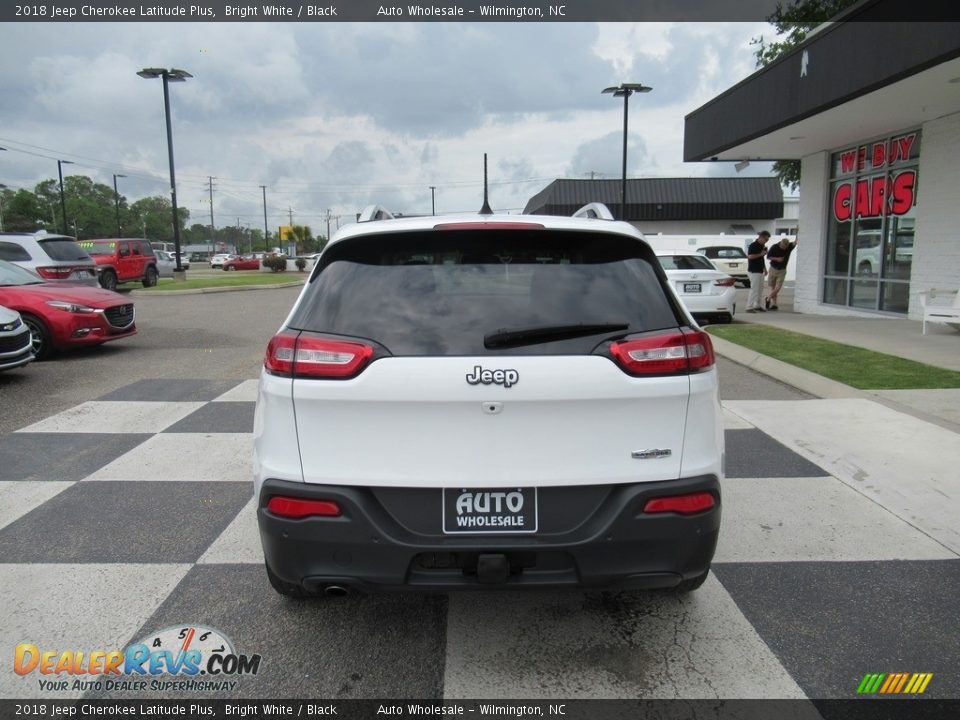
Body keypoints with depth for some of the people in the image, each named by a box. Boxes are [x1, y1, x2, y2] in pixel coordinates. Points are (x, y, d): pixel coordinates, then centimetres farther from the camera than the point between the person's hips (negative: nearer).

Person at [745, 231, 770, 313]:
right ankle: (749, 307, -8)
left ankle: (757, 306, 22)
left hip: (760, 271, 9)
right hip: (754, 271, -9)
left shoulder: (762, 246, 15)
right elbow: (750, 256, -22)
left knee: (760, 289, 13)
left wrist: (765, 268, 22)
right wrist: (760, 254, -19)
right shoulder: (753, 245, -12)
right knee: (754, 289, -11)